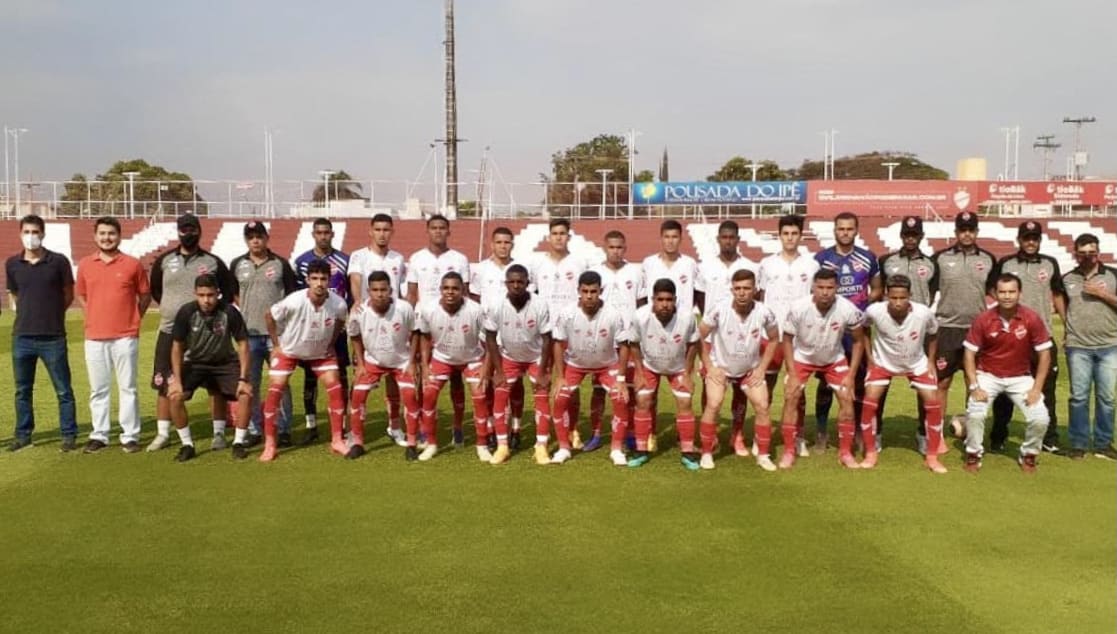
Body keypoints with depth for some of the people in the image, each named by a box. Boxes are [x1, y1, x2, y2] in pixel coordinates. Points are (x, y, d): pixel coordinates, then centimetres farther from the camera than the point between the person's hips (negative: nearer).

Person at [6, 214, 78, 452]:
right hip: (22, 336, 3)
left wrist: (50, 314, 9)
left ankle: (69, 435, 11)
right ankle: (23, 434, 24)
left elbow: (68, 295, 5)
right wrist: (32, 313, 12)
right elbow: (15, 296, 17)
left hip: (53, 337, -3)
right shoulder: (12, 264, 4)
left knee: (63, 390, 3)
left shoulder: (58, 261, -5)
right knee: (22, 390, 13)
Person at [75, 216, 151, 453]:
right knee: (98, 389, 9)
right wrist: (97, 317, 12)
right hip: (94, 338, 3)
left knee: (128, 387, 3)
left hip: (125, 337, -2)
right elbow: (81, 295, 20)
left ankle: (130, 435, 9)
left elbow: (145, 295, 8)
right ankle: (99, 435, 18)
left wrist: (133, 319, 5)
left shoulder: (132, 264, -1)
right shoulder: (85, 264, 6)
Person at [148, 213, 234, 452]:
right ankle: (162, 434, 16)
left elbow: (229, 292, 9)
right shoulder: (164, 261, 5)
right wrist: (171, 308, 10)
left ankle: (219, 432, 10)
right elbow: (155, 290, 19)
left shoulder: (213, 262, 1)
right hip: (170, 331, 2)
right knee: (163, 385, 5)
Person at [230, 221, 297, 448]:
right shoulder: (237, 264, 8)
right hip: (249, 334, 2)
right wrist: (241, 315, 4)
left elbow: (293, 296, 6)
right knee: (250, 384, 7)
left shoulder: (281, 264, 4)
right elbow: (231, 294, 17)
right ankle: (254, 430, 17)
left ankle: (283, 430, 8)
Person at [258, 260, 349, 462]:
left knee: (335, 388, -7)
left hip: (321, 353, 2)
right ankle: (270, 444, 3)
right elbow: (269, 317, -15)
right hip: (289, 350, -2)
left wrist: (331, 344, 1)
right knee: (274, 390, -8)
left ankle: (337, 441, 5)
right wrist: (276, 344, -9)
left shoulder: (339, 304, -26)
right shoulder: (294, 301, -33)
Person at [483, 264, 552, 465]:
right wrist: (498, 371, -12)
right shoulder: (495, 306, -26)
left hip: (536, 357, -1)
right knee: (499, 397, -5)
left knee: (542, 398, -7)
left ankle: (541, 447, 2)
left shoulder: (540, 306, -29)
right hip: (508, 357, 1)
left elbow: (546, 339, -18)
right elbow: (491, 338, -13)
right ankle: (502, 446, 6)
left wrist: (542, 373, -16)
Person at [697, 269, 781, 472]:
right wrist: (709, 367, -13)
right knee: (713, 405, -15)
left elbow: (774, 339, -2)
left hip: (751, 369, 2)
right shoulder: (718, 310, -27)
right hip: (720, 367, -2)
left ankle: (763, 455, 10)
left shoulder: (765, 313, -22)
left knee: (763, 407, -5)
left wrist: (762, 368, -6)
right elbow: (699, 337, -12)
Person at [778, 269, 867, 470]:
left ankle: (845, 452, 7)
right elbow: (787, 340, -15)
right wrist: (792, 375, -19)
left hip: (835, 359, 1)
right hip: (802, 358, -1)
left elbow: (858, 341, -10)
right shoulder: (799, 308, -30)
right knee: (791, 398, -10)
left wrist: (851, 375, -13)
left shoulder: (848, 310, -27)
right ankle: (789, 451, 1)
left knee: (847, 398, -7)